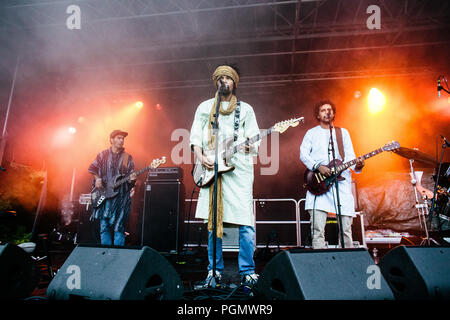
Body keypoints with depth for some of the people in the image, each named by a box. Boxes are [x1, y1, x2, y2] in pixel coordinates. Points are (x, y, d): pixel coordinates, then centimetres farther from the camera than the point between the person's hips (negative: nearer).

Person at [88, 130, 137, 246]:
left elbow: (130, 177, 6)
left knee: (119, 227, -1)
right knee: (104, 226, 2)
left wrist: (131, 179, -15)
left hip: (121, 197, -1)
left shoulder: (128, 158, 7)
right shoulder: (103, 155, 9)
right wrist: (97, 178, -1)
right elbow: (92, 169, 15)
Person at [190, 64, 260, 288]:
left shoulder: (245, 109, 16)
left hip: (239, 168, -1)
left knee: (246, 222, -7)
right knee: (213, 220, 4)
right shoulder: (205, 107, 19)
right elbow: (195, 136, 11)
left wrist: (250, 146, -14)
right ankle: (215, 270, 15)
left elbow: (255, 141, 9)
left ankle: (247, 272, 5)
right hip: (211, 169, 1)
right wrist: (200, 156, -6)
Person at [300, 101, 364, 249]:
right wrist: (318, 166, -14)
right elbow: (303, 154, 1)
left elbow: (350, 156, 11)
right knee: (317, 227, -9)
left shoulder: (343, 132, 20)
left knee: (346, 228, 2)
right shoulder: (312, 133, 13)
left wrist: (356, 166, -10)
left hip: (341, 182, 2)